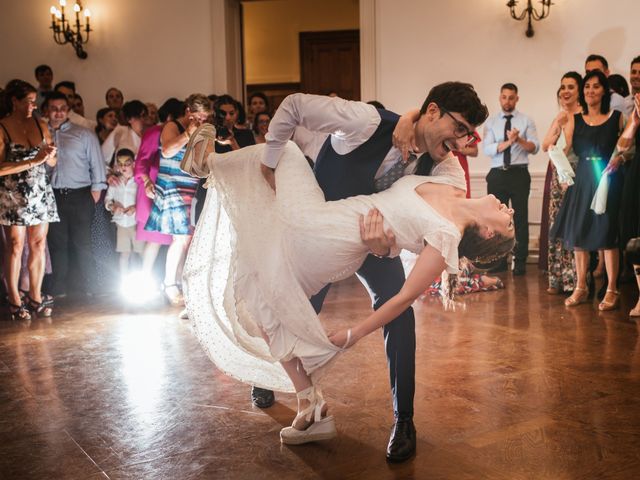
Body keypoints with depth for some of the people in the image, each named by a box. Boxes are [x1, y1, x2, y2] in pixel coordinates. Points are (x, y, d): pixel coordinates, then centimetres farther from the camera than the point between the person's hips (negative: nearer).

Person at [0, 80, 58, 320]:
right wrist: (33, 161, -18)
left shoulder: (40, 124, 7)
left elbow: (52, 162, 12)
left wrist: (49, 155, -10)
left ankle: (35, 297, 15)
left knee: (39, 245, 5)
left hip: (41, 193, 4)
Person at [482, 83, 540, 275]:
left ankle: (520, 261, 8)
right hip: (497, 174, 2)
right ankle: (499, 260, 16)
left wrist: (519, 139, -22)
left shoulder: (526, 121, 6)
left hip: (519, 174, -1)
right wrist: (508, 141, -19)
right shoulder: (491, 122, 8)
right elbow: (487, 149, -5)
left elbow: (534, 147, -4)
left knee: (521, 218, 0)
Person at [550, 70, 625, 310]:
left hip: (608, 180, -3)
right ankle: (581, 288, 17)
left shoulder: (616, 117, 2)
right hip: (582, 180, 3)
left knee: (607, 235, -3)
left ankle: (611, 290, 5)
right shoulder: (574, 120, 7)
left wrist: (619, 158, -12)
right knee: (578, 233, 5)